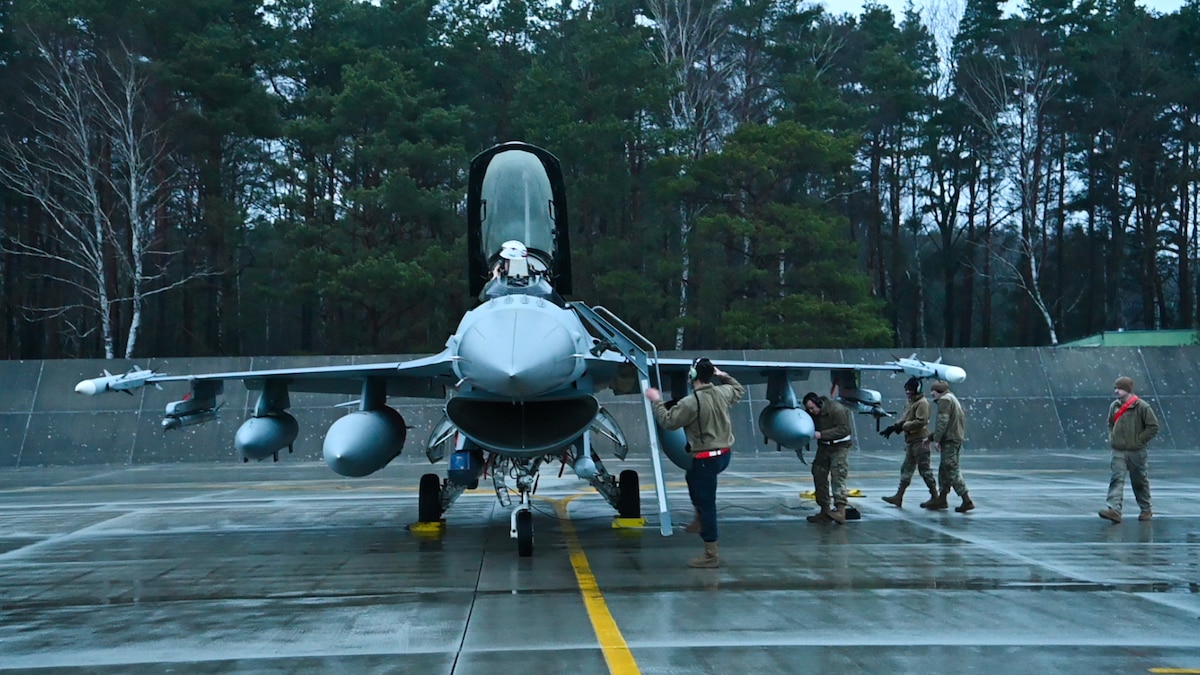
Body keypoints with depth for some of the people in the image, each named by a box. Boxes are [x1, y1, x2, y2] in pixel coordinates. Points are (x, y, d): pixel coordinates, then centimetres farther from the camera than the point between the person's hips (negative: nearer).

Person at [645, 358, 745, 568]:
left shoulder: (691, 402, -22)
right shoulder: (723, 393, 1)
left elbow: (667, 421, -13)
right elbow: (740, 390, 23)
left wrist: (656, 401, -1)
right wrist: (724, 376, 32)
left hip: (706, 458, -8)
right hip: (724, 454, 8)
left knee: (706, 503, -1)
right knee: (692, 476, 34)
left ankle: (711, 555, 5)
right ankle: (700, 520, 37)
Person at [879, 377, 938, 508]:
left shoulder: (922, 403, -13)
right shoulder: (911, 403, 17)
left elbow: (920, 422, -21)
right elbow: (905, 419, 20)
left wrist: (902, 426, -18)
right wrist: (893, 427, 5)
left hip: (920, 441, -10)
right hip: (910, 440, 10)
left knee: (924, 469, -4)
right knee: (906, 469, 9)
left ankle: (934, 497, 5)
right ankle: (899, 496, 10)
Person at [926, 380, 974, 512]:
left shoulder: (945, 400, -8)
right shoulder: (953, 399, 24)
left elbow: (942, 421, -18)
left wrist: (936, 440, -18)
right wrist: (931, 438, 25)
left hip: (949, 440, -10)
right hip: (957, 438, 10)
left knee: (952, 469, -11)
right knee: (944, 469, 14)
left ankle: (967, 500, -15)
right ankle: (941, 499, 18)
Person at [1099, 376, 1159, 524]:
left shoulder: (1142, 407, -10)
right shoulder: (1114, 406, 6)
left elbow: (1153, 426, -7)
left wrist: (1139, 440, -10)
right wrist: (1112, 438, 9)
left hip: (1136, 452, -4)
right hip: (1118, 452, 4)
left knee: (1140, 481, 9)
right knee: (1116, 479, -10)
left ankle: (1146, 510, 26)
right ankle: (1114, 510, -20)